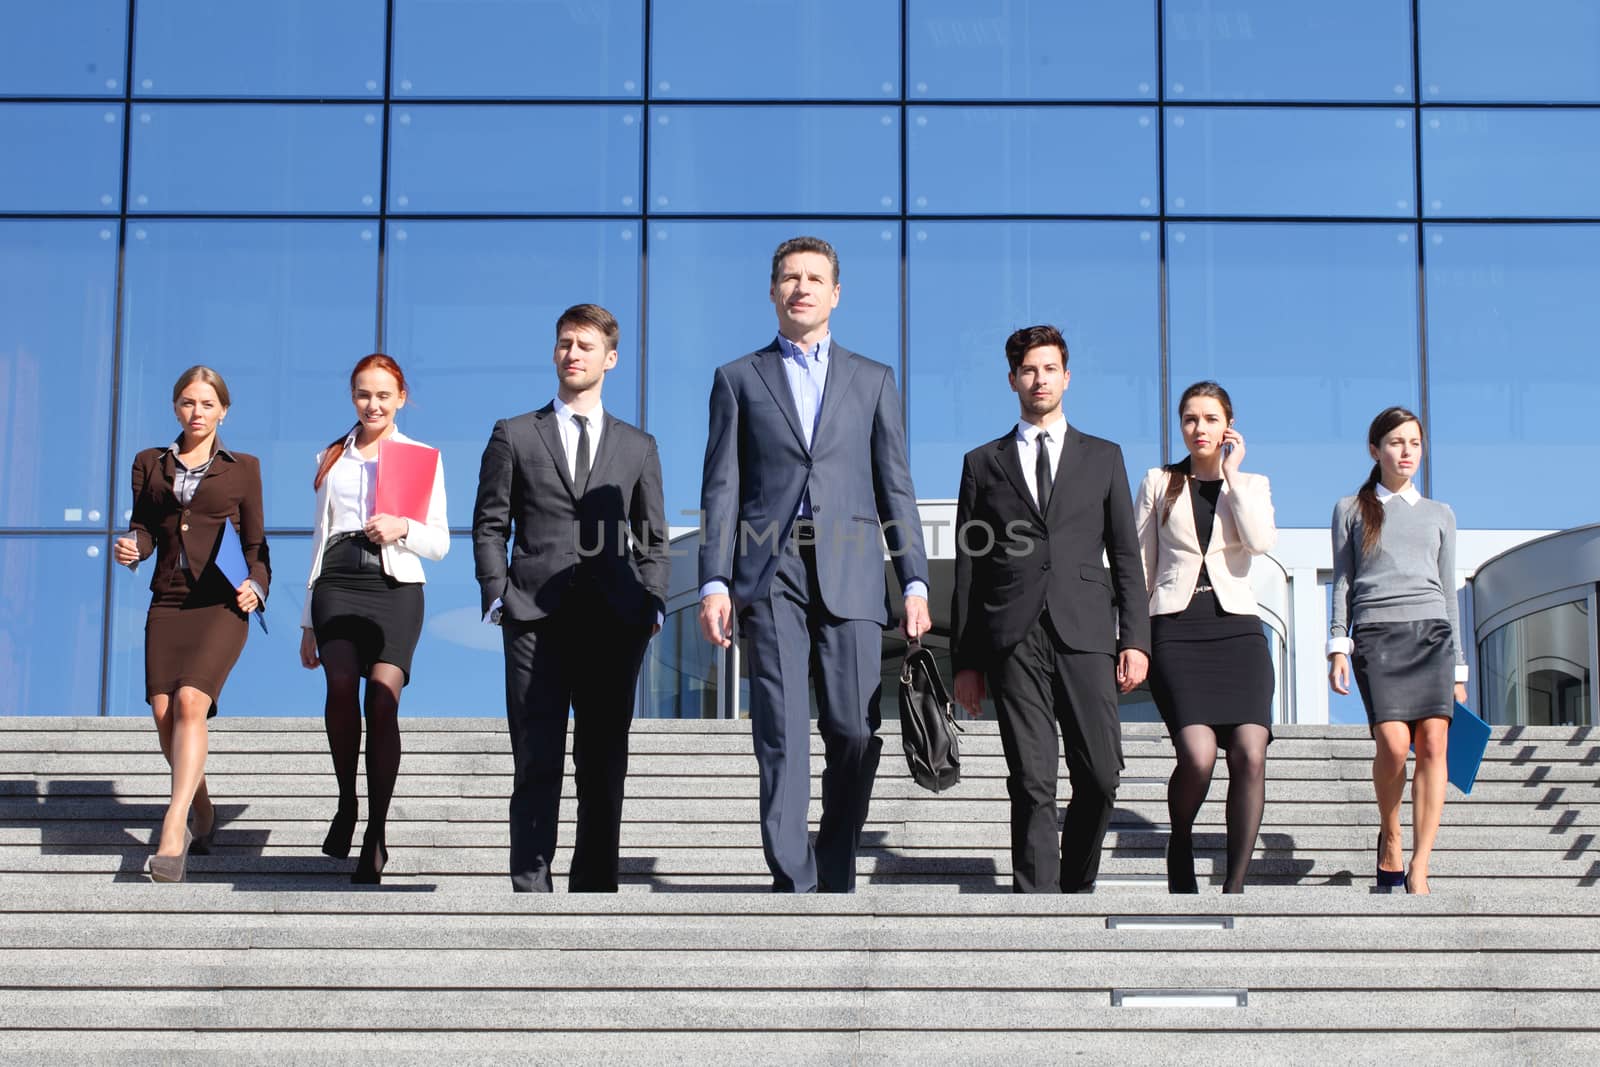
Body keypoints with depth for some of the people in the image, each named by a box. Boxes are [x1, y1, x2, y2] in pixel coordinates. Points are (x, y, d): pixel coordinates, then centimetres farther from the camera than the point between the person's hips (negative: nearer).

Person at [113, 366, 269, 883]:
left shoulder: (242, 468, 10)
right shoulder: (150, 464, 15)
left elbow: (255, 543, 11)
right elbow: (143, 529, 13)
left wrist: (256, 586, -7)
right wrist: (130, 548, -10)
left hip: (221, 605, -3)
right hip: (168, 602, 3)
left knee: (189, 702, -22)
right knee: (164, 711, -7)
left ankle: (174, 828, -29)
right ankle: (203, 814, 15)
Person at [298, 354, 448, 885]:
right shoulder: (331, 458, 20)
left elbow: (439, 543, 10)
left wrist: (404, 528, -12)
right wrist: (308, 621, 20)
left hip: (395, 586, -1)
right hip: (337, 585, 2)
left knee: (382, 701, -16)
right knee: (341, 685, -24)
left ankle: (376, 832, -8)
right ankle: (346, 801, -3)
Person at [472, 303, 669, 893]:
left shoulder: (638, 446, 16)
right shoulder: (514, 436, 11)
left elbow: (652, 537, 15)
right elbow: (490, 525, 9)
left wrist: (652, 603, 2)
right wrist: (497, 596, -3)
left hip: (615, 620, 2)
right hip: (536, 617, -2)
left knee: (605, 761, 3)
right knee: (537, 762, -5)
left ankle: (595, 885, 10)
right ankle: (530, 887, -2)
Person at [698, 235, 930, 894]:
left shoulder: (873, 380, 16)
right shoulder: (738, 380, 13)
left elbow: (895, 488, 12)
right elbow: (721, 488, 7)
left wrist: (915, 582, 3)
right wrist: (714, 583, -5)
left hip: (849, 574, 1)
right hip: (769, 574, -1)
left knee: (854, 733, -3)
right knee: (782, 734, -8)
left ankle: (836, 875, 15)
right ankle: (792, 883, -7)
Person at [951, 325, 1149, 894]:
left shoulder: (1103, 458, 16)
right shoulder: (983, 463, 14)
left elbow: (1126, 557, 12)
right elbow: (967, 568, 12)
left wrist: (1136, 639, 1)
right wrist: (965, 661, 6)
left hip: (1085, 634, 1)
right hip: (1014, 639, -1)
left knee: (1100, 777, -5)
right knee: (1032, 783, -6)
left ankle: (1077, 888, 16)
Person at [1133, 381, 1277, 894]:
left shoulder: (1252, 485, 16)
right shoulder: (1159, 483, 14)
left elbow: (1261, 541, -5)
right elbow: (1140, 566, 13)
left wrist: (1231, 473, 1)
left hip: (1236, 627, 1)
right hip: (1176, 629, -1)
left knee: (1250, 754, -18)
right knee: (1198, 755, -21)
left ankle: (1234, 885, -10)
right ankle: (1180, 851, 8)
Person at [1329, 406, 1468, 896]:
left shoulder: (1439, 515, 21)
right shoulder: (1351, 510, 16)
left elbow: (1448, 592, 19)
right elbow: (1342, 581, 11)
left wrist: (1458, 669, 13)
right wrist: (1337, 646, -2)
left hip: (1431, 633, 2)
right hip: (1376, 633, -2)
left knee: (1433, 744, -14)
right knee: (1394, 742, -20)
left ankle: (1419, 872, -13)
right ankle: (1389, 835, 7)